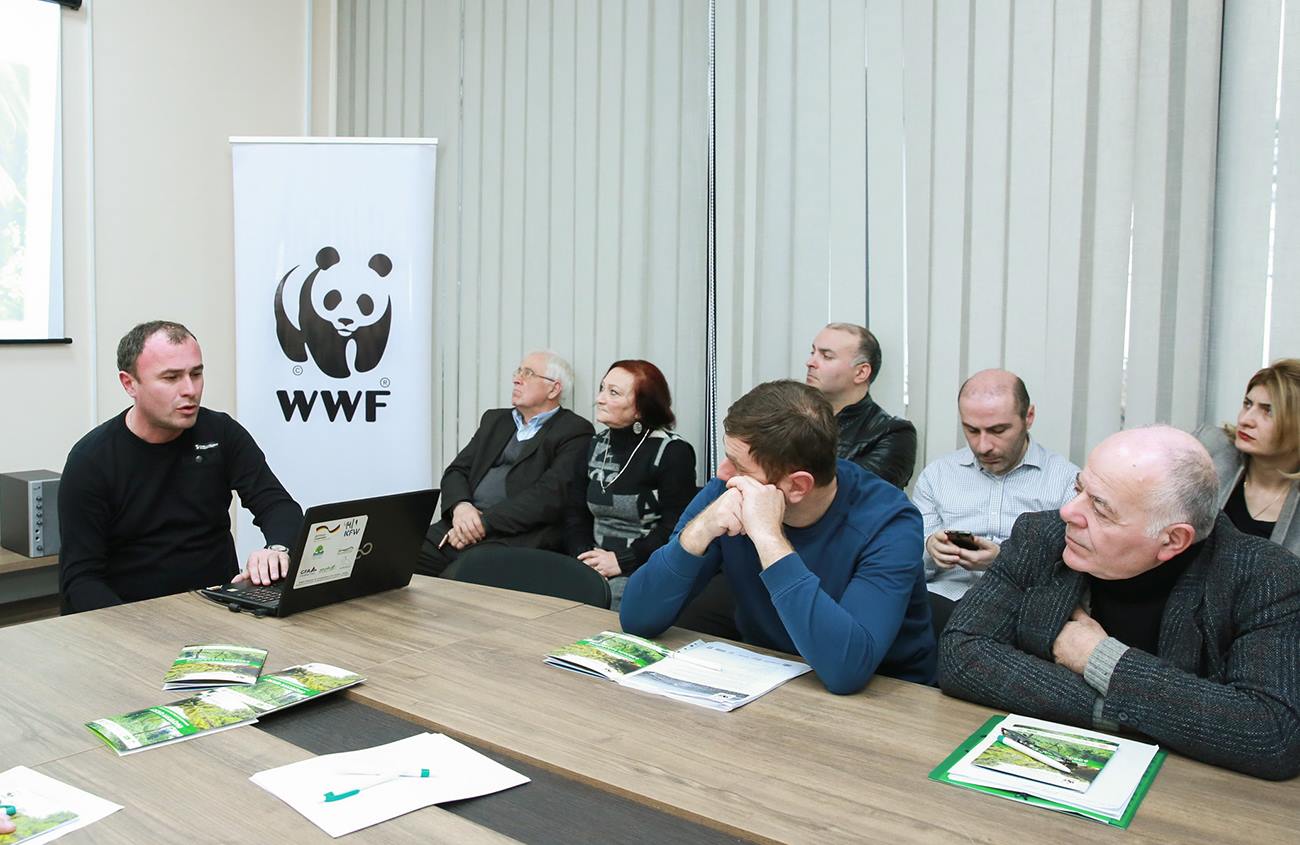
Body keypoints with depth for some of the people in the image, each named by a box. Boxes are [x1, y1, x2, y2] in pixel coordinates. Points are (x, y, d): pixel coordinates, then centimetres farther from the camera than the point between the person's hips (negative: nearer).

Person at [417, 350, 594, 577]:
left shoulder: (575, 432, 1)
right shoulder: (495, 420, 23)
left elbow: (550, 495, -12)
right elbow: (457, 470, 17)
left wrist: (485, 522, -16)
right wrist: (460, 506, -6)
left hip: (518, 537, -6)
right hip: (463, 524, 6)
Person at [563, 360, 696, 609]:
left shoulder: (673, 452, -7)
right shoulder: (596, 446, 14)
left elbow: (676, 528, -13)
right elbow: (576, 513, 12)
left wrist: (621, 561, -15)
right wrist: (584, 556, -6)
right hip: (596, 568, 5)